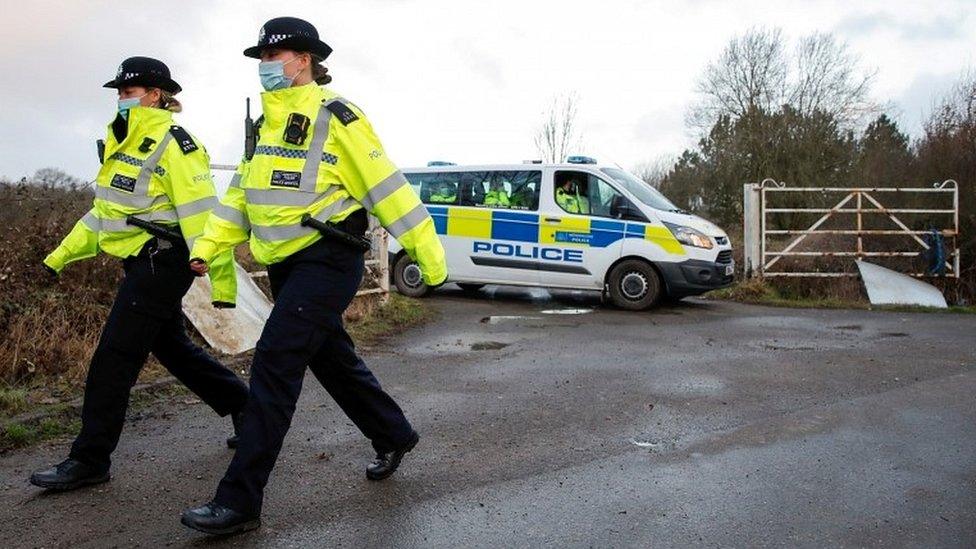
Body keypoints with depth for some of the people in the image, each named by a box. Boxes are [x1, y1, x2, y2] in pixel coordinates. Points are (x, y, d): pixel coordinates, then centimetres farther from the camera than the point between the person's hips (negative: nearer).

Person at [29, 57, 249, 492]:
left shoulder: (173, 144, -12)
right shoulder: (124, 143, 17)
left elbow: (201, 216, -18)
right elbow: (106, 209, 23)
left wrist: (221, 279, -22)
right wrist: (62, 255, 22)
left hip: (161, 261, -10)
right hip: (143, 262, 10)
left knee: (113, 359, -6)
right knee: (172, 348, 15)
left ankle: (89, 460, 5)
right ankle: (247, 408, 28)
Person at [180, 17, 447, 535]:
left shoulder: (335, 117, -11)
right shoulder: (268, 121, 15)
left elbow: (385, 185, -12)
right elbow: (242, 190, 18)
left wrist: (427, 252, -12)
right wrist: (208, 246, 9)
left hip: (327, 262, -9)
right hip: (286, 265, 9)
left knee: (274, 363, -13)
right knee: (333, 360, 17)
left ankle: (240, 501, -5)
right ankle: (394, 435, 38)